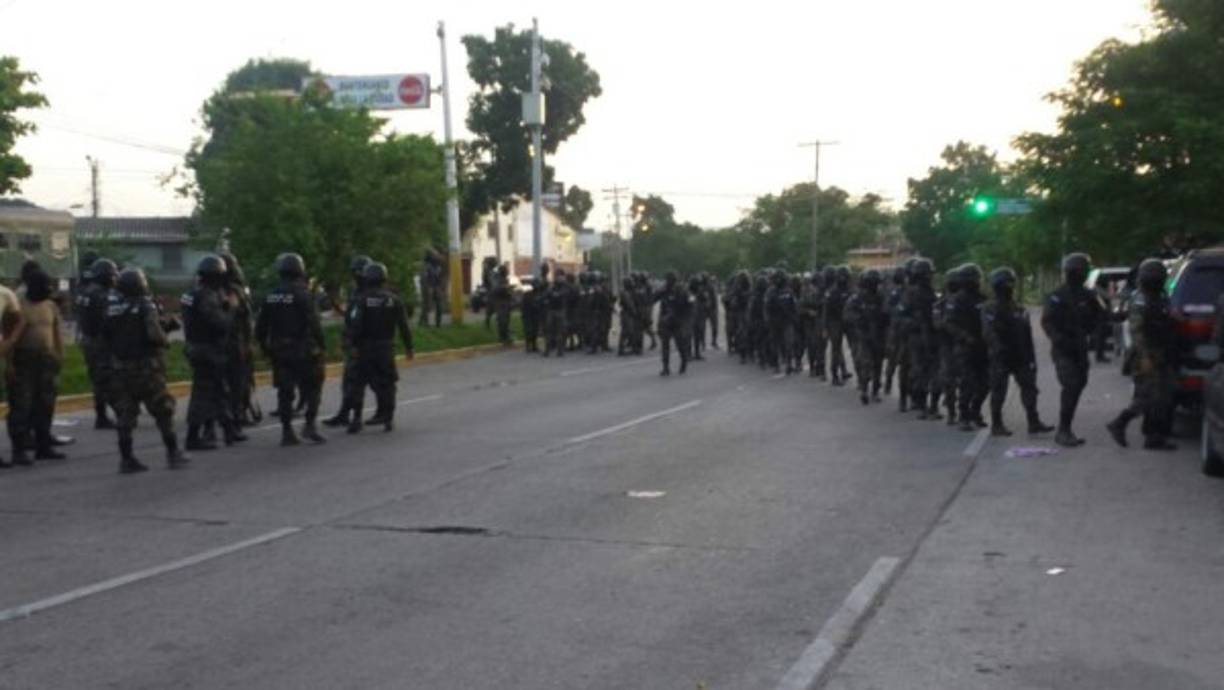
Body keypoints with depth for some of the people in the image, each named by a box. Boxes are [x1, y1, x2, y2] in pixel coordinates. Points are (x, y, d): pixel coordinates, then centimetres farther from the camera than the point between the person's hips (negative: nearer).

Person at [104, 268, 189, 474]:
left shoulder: (112, 308, 4)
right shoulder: (145, 305, -13)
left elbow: (105, 334, 7)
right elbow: (154, 333, -24)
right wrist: (166, 342, -5)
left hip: (121, 366, 5)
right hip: (146, 366, -5)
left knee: (124, 414, 8)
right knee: (162, 410, 6)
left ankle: (126, 458, 8)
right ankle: (173, 453, 10)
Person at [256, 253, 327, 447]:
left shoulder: (271, 296, 7)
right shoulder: (301, 293, -12)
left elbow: (260, 327, 10)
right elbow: (313, 323, -16)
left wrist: (265, 348, 19)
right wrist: (321, 345, -7)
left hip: (279, 351, 5)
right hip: (302, 350, -5)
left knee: (285, 391, 9)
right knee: (312, 387, 6)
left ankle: (287, 431, 9)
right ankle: (309, 425, -3)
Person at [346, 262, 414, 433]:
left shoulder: (363, 299, -7)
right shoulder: (394, 300, -1)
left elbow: (356, 324, -13)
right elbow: (403, 325, 0)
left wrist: (354, 344, -7)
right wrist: (408, 346, 7)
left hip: (366, 347, -1)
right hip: (387, 347, 1)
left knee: (359, 383, 6)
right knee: (386, 382, 9)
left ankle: (357, 418, 2)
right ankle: (387, 417, 9)